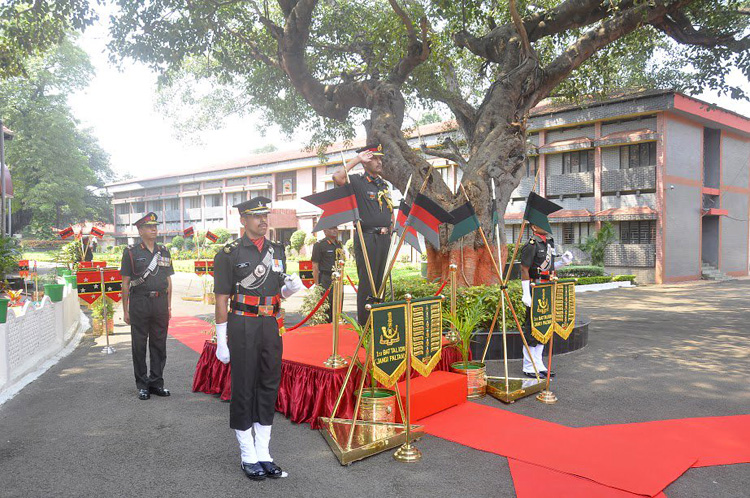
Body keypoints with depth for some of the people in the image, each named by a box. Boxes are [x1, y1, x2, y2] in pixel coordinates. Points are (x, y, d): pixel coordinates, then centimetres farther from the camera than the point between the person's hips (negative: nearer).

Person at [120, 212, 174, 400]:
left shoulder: (164, 251, 12)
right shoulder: (131, 252, 1)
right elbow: (125, 283, 1)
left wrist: (169, 306, 10)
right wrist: (125, 310, -2)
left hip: (160, 302, 3)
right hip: (140, 302, -3)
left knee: (159, 344, 7)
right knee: (139, 346, 3)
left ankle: (157, 382, 17)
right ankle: (142, 385, 12)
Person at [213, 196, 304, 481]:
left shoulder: (277, 250, 10)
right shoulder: (230, 254, -6)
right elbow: (222, 299, -6)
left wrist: (290, 287, -5)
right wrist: (221, 339, -9)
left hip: (271, 326, 5)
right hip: (242, 327, -5)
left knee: (269, 387, 9)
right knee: (243, 389, 3)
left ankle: (263, 454, 22)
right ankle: (248, 457, 16)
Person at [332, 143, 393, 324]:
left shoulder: (384, 185, 19)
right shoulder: (358, 182, -3)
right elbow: (338, 177, -23)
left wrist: (390, 232, 17)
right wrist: (356, 159, -13)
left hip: (384, 237, 7)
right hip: (367, 237, -7)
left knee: (381, 281, 13)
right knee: (367, 281, -4)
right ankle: (364, 322, 5)